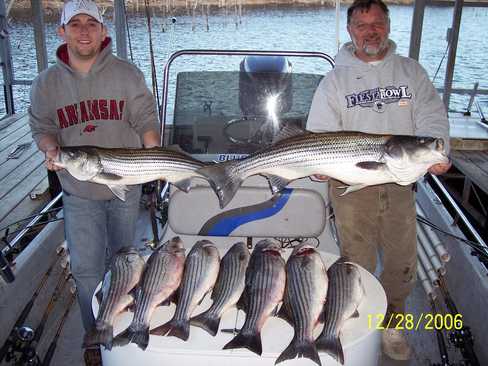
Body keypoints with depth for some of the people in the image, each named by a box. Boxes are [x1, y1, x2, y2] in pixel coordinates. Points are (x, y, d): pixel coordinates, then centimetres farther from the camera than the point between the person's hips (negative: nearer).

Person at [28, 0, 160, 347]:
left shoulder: (127, 74, -3)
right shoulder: (47, 83, 0)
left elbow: (146, 119, -3)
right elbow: (43, 127, 4)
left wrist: (153, 150, -21)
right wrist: (51, 149, -18)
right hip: (79, 191, 0)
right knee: (86, 269, -1)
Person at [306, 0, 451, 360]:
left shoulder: (411, 71, 8)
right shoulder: (336, 79, 3)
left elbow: (432, 116, -2)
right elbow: (320, 132, -2)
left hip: (401, 183, 2)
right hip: (351, 185, -2)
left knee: (402, 262, 11)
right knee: (358, 263, 4)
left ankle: (391, 323, 35)